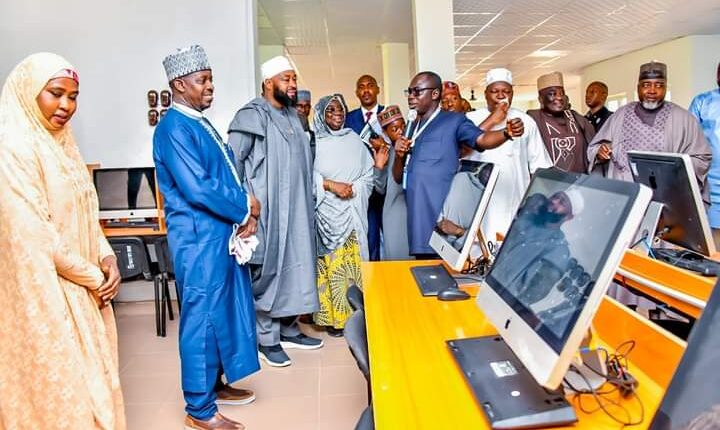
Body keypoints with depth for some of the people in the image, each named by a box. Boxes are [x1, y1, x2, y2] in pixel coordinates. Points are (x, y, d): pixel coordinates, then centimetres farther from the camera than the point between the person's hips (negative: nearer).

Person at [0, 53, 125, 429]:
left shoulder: (62, 144, 10)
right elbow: (34, 236, -20)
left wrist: (107, 258, -4)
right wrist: (94, 277, -12)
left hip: (82, 291, 8)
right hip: (45, 295, -8)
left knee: (90, 383, 18)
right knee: (61, 390, 6)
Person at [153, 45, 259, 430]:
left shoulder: (201, 123, 15)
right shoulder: (174, 128, -14)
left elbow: (228, 176, 14)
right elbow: (197, 188, -23)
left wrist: (244, 211, -3)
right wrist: (245, 208, -10)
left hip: (222, 233, 10)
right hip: (199, 238, -9)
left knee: (223, 311, 17)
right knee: (203, 317, 0)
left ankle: (215, 384, 34)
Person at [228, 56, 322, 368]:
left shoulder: (292, 115, 15)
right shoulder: (252, 116, -9)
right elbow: (232, 161, -13)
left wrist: (307, 198, 13)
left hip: (297, 209, 8)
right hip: (268, 210, -8)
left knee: (293, 266, 12)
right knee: (268, 271, 1)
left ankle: (288, 329, 27)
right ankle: (267, 339, 13)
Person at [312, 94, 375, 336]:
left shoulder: (354, 141, 10)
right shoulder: (314, 143, 0)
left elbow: (369, 175, 8)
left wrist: (352, 189, -8)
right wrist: (331, 185, -15)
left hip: (352, 214, 3)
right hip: (326, 215, -2)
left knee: (352, 263, 5)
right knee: (330, 264, -2)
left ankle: (354, 313, 14)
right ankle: (332, 316, 7)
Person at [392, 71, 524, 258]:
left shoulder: (454, 120, 1)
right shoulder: (412, 128, 18)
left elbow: (481, 139, -18)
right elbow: (399, 178, 17)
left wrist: (507, 133, -37)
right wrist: (399, 156, -2)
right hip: (418, 220, 6)